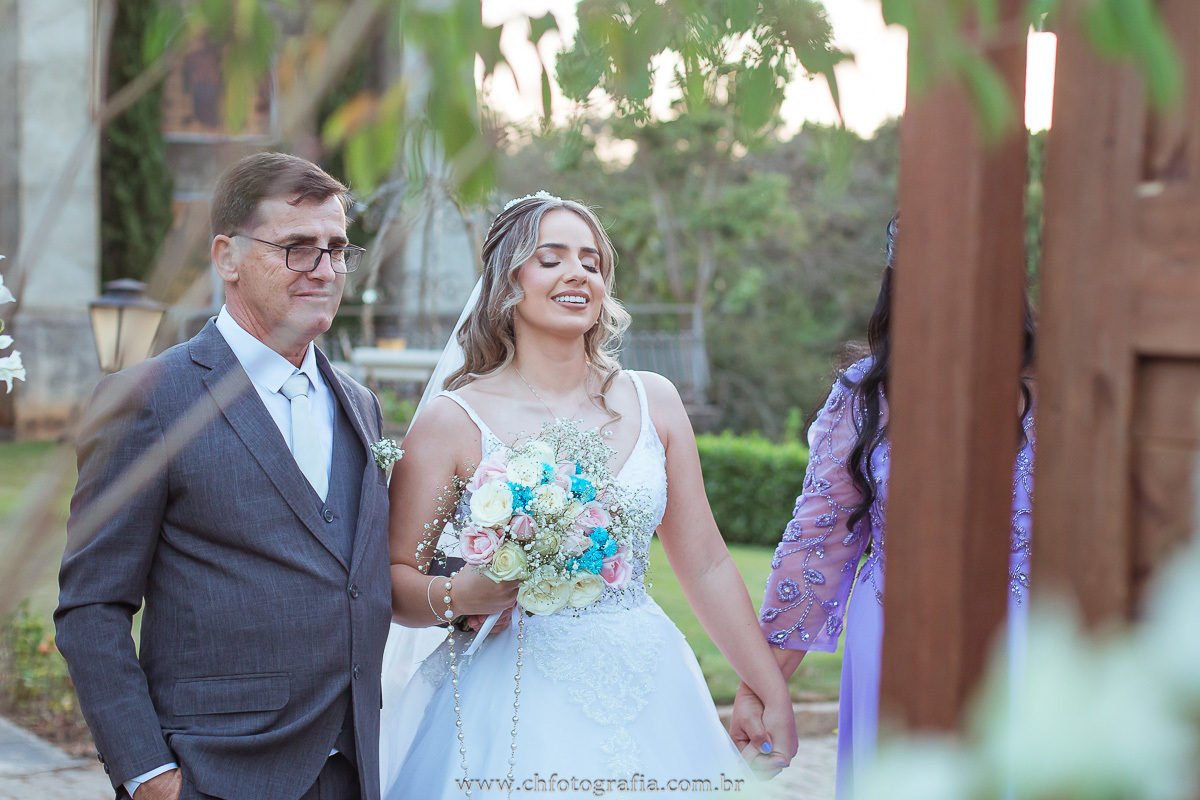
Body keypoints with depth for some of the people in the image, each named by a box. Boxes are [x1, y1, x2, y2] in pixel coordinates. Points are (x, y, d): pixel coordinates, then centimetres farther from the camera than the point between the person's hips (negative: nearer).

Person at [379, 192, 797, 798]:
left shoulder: (652, 402, 4)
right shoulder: (452, 422, -6)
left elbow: (705, 565, 8)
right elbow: (393, 581, -4)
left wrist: (773, 693, 8)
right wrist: (457, 596, -24)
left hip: (647, 696, 4)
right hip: (511, 707, -3)